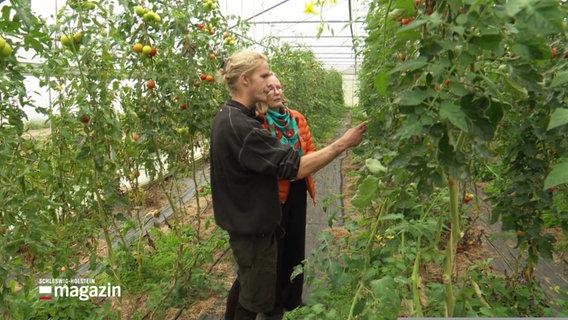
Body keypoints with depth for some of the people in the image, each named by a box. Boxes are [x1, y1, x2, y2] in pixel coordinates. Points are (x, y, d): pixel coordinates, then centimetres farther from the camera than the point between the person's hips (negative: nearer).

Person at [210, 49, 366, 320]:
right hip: (254, 227, -10)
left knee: (245, 283, 28)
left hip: (240, 220, 10)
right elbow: (295, 168, -30)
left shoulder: (225, 116, 3)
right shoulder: (240, 127, -29)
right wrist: (342, 144, -24)